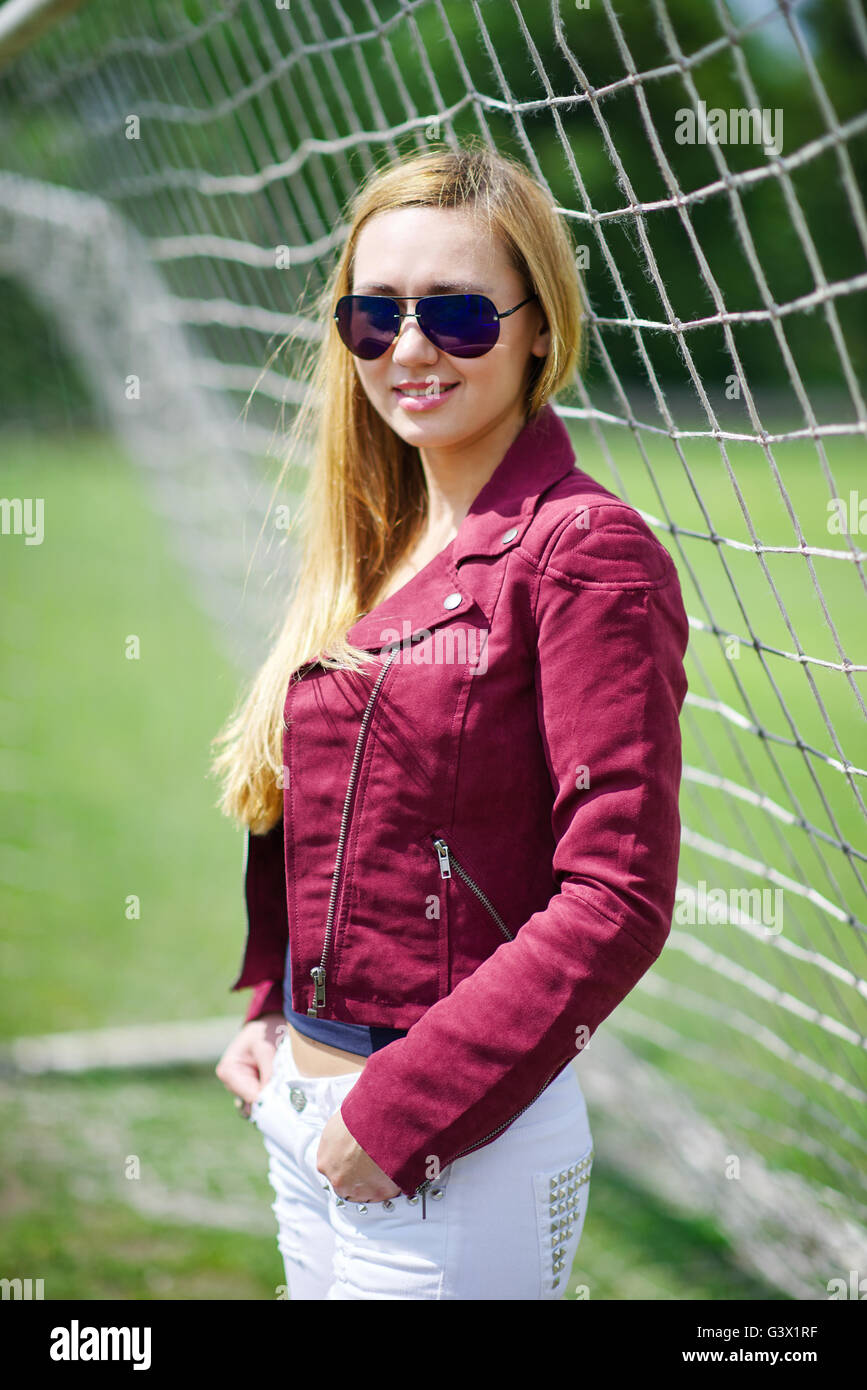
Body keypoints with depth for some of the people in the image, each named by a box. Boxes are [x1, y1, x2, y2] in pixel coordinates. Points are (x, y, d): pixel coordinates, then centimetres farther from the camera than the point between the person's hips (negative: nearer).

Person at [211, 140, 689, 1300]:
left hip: (457, 1149, -7)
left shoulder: (584, 550, -14)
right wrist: (269, 1009, 7)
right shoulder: (370, 546, 8)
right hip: (300, 1115, 7)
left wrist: (408, 1109, -17)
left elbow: (618, 900, -19)